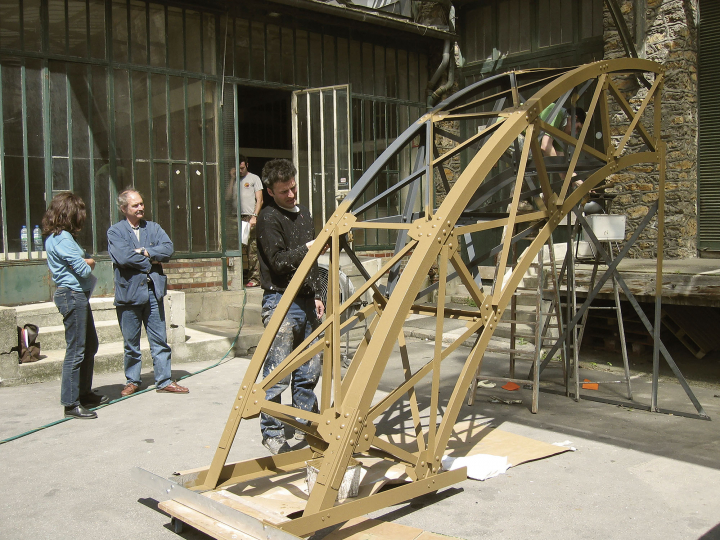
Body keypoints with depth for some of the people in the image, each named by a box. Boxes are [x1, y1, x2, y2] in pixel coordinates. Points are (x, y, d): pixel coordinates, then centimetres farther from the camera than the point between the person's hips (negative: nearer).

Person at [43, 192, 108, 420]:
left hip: (79, 296, 11)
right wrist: (86, 264, 4)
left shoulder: (62, 236, 16)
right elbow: (84, 270, -18)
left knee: (90, 346, 18)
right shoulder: (62, 238, -16)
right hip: (72, 296, -11)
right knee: (76, 350, -7)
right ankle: (71, 403, -1)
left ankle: (85, 393, 28)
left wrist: (86, 262, -8)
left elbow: (90, 261, 14)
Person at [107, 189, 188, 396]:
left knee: (160, 340, 5)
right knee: (131, 343, 8)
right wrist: (150, 262, -7)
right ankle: (132, 381, 22)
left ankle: (164, 381, 12)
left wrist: (145, 252, -14)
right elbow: (123, 257, -16)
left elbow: (168, 248, -4)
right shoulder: (115, 231, 0)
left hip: (153, 291, 3)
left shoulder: (153, 228, 11)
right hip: (129, 292, -3)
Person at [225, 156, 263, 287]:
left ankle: (254, 278, -7)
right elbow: (227, 197, 7)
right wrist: (232, 179, 5)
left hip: (250, 218, -4)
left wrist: (254, 216, -9)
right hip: (236, 217, 4)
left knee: (252, 249, -9)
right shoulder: (234, 180, 21)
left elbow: (259, 200, 3)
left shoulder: (254, 178, 10)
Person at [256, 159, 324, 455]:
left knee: (309, 370, 11)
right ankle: (272, 433, 8)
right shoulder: (269, 217, -8)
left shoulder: (303, 212, 18)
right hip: (281, 302, -7)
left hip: (305, 301, 7)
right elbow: (279, 261, -16)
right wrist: (311, 245, -19)